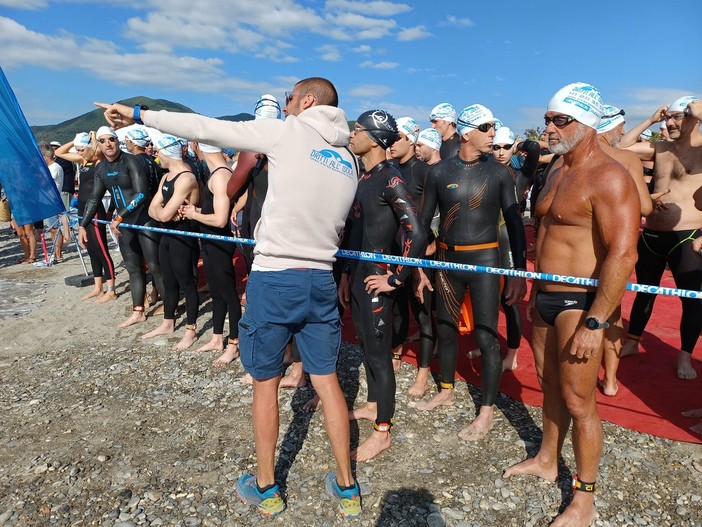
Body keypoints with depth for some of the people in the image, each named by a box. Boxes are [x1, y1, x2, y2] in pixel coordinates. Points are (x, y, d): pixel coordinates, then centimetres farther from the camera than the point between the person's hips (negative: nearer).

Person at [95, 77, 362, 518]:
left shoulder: (287, 132, -4)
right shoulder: (348, 159, 11)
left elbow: (206, 128, -1)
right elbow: (342, 219, 13)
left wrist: (140, 114, 10)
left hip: (274, 278, -5)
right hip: (321, 279, 5)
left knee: (265, 383, 11)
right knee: (328, 380, 13)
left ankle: (266, 488, 28)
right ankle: (347, 489, 25)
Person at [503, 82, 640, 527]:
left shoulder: (608, 178, -17)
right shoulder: (558, 174, 12)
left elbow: (623, 254, -24)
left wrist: (594, 322, -25)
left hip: (579, 302, -8)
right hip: (549, 295, 8)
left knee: (578, 401, 2)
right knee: (551, 385, 20)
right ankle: (547, 461, 40)